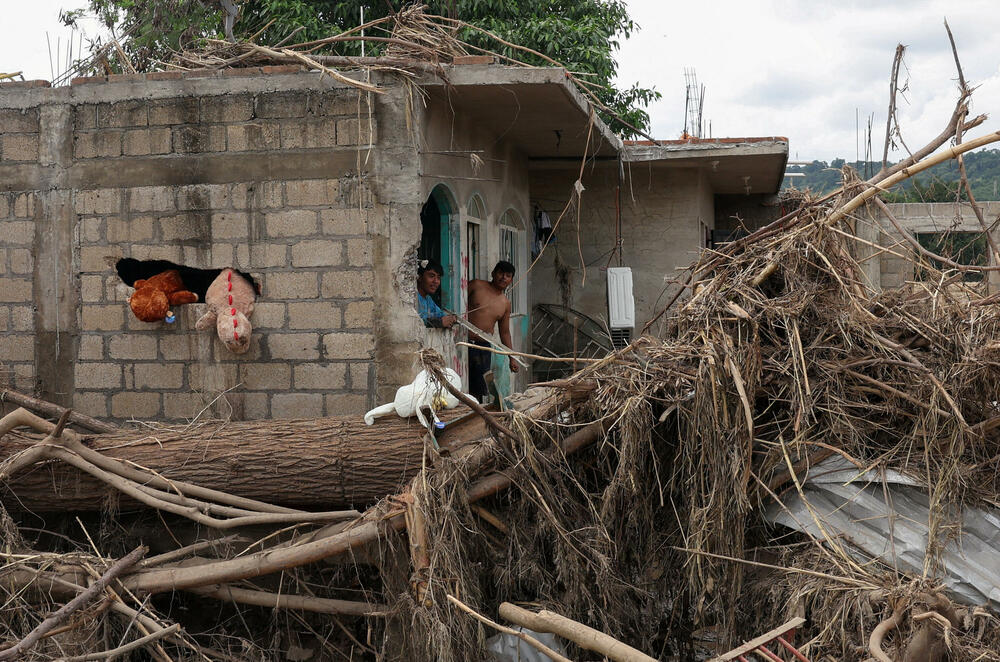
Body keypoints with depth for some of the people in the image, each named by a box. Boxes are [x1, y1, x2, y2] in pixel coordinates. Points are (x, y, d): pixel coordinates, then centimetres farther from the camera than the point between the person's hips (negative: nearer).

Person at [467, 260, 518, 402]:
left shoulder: (506, 304, 13)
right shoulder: (476, 285, 0)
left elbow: (504, 332, 19)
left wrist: (512, 358, 19)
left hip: (484, 348, 5)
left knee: (478, 390, 7)